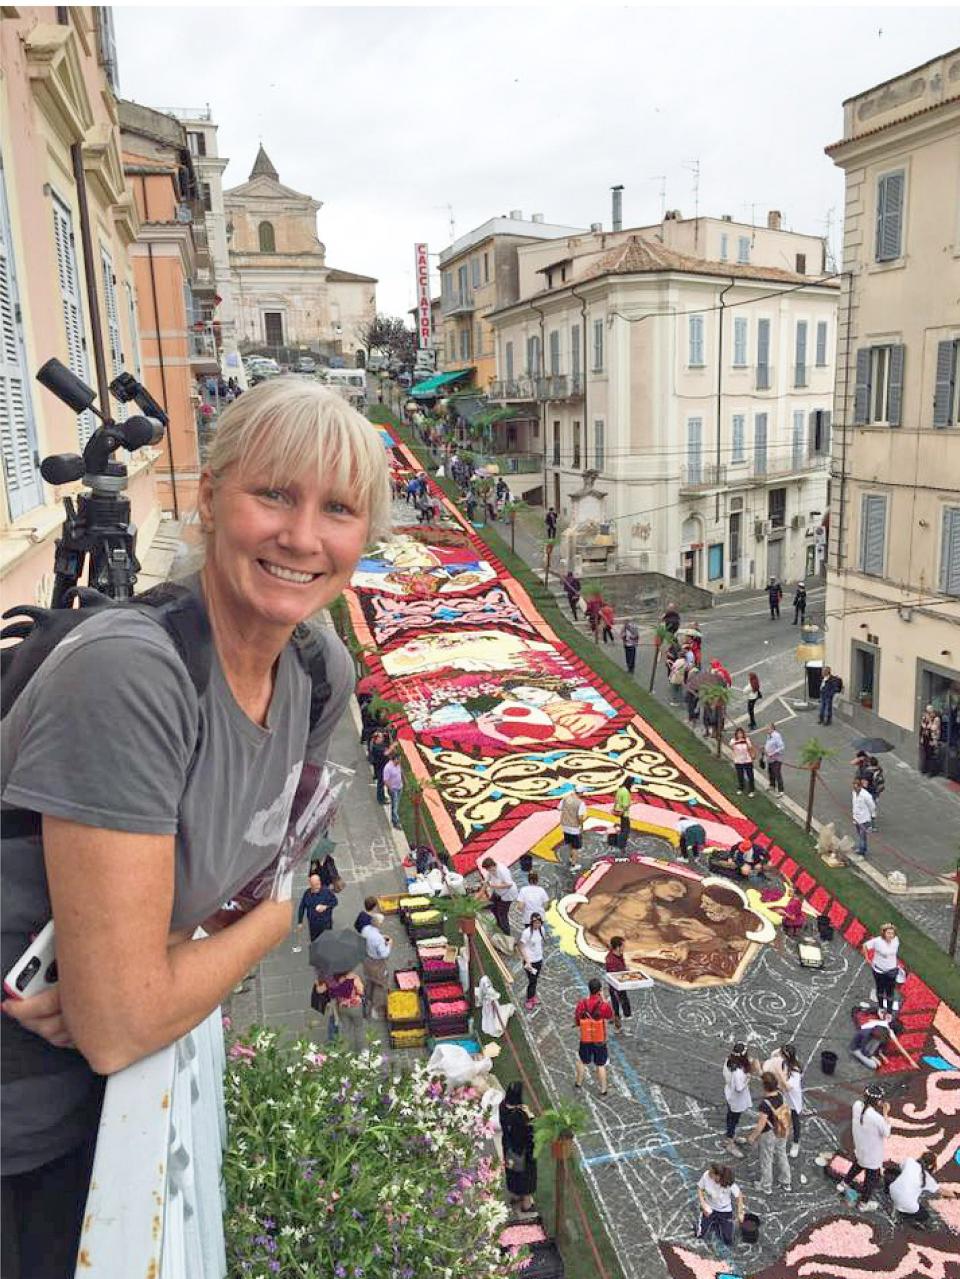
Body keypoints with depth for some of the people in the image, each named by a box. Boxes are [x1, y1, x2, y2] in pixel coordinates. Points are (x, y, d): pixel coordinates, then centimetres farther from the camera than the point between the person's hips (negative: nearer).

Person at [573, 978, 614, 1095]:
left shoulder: (582, 1004, -19)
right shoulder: (604, 1005, -24)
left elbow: (576, 1022, -5)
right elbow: (611, 1017, -1)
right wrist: (604, 1000, -1)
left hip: (585, 1040, 1)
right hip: (600, 1041, -1)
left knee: (582, 1061, 25)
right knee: (601, 1065, 17)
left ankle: (579, 1083, 43)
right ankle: (603, 1090, 30)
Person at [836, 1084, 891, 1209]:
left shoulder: (857, 1105, -20)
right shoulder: (877, 1118, -37)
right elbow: (886, 1133, -19)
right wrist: (885, 1113, -17)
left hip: (859, 1148, 6)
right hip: (872, 1154, -6)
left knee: (857, 1165, 36)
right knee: (872, 1179, 20)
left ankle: (844, 1184, 54)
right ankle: (864, 1203, 40)